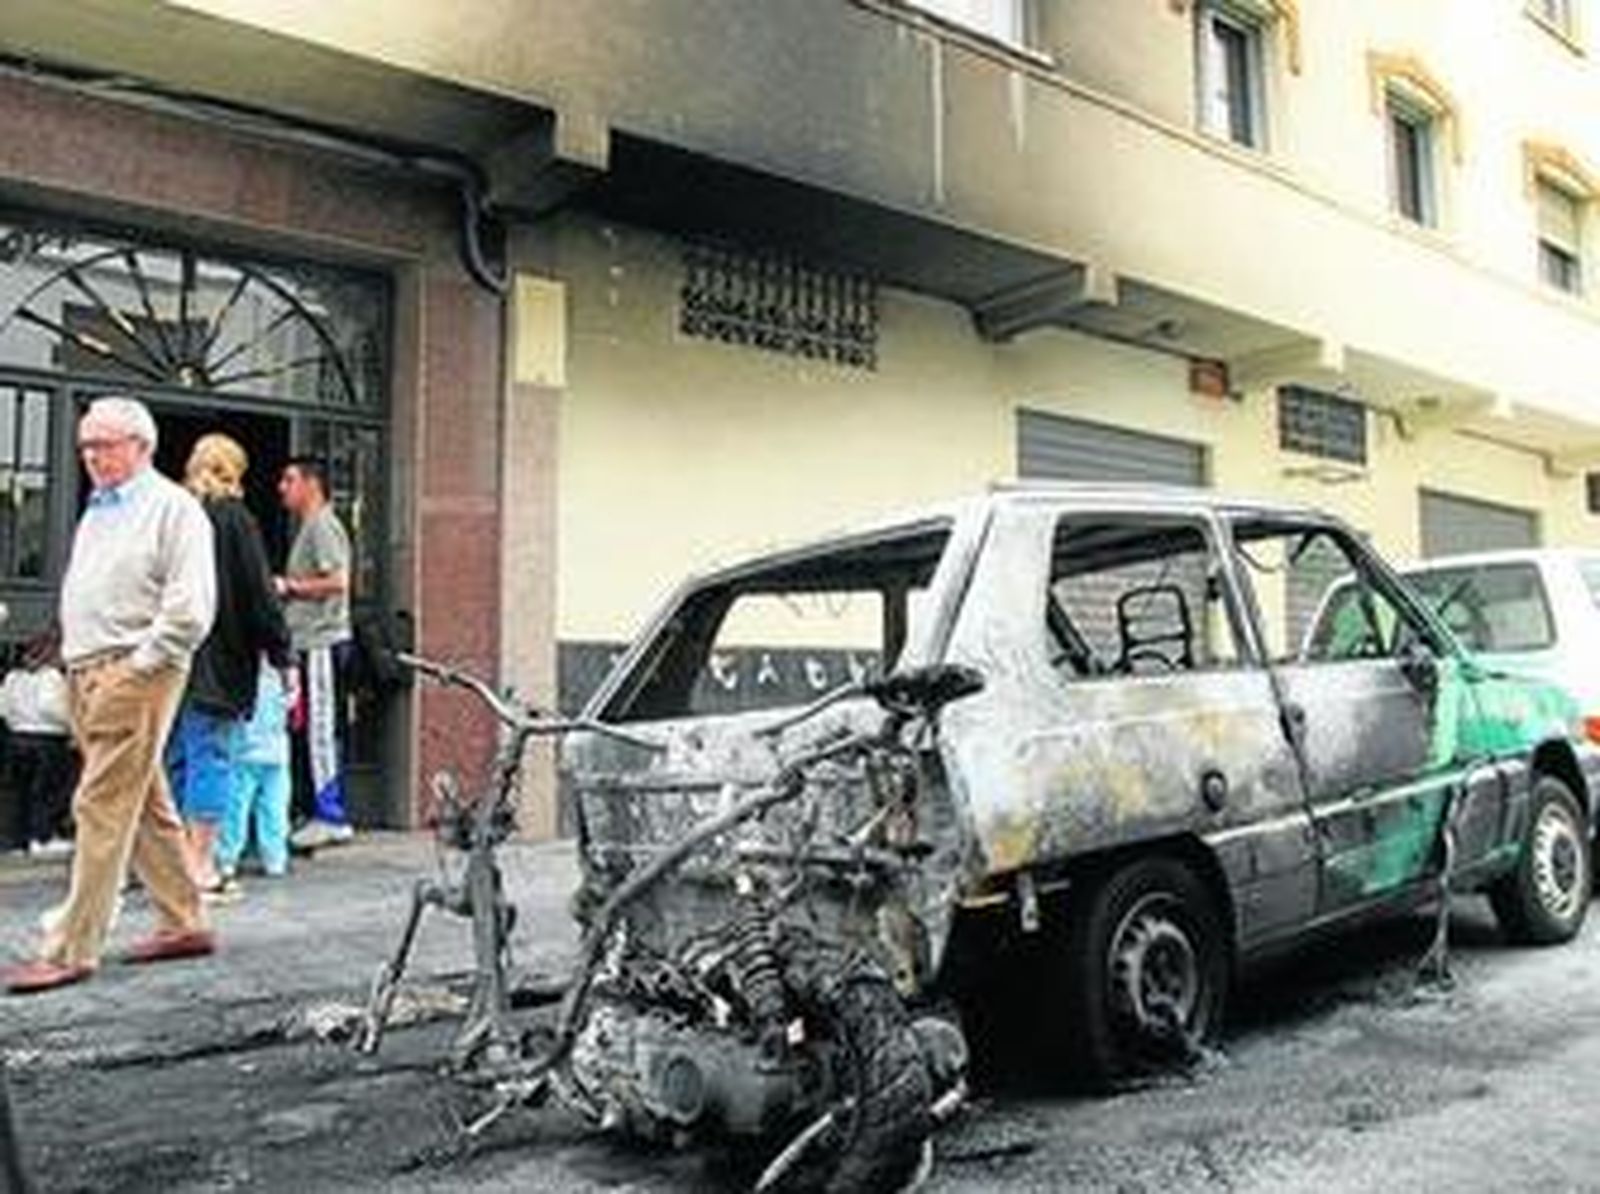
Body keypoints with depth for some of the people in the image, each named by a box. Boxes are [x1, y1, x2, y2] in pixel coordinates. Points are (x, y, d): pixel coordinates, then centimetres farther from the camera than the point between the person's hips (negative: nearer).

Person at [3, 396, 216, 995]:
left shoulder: (172, 507, -7)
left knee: (102, 809, -8)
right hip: (85, 674, 9)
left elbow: (190, 608, -15)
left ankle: (72, 949, -4)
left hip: (134, 675, -9)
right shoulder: (95, 511, 20)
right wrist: (76, 663, 15)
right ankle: (185, 923, 21)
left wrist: (139, 664, -15)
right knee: (146, 807, 12)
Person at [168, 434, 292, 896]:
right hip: (219, 665, -6)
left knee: (176, 759, 14)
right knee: (213, 759, 0)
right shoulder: (233, 517, -7)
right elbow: (260, 594, -9)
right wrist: (282, 655, -4)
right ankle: (201, 866, 2)